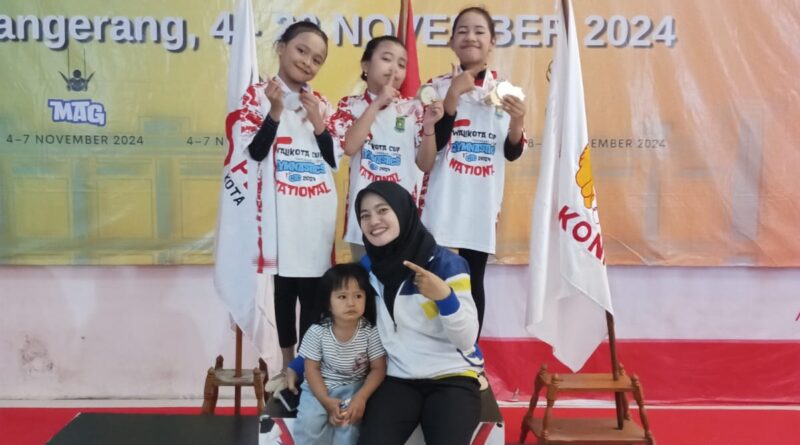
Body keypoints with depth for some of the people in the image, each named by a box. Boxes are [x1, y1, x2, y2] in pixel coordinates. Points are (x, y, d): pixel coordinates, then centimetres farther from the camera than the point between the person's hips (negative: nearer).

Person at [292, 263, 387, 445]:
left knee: (349, 420, -26)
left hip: (353, 388, 0)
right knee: (310, 421, -24)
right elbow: (312, 369, -7)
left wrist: (361, 397, -22)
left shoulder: (370, 332, -13)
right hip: (320, 387, 0)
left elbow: (378, 369, -8)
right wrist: (326, 401, -19)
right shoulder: (317, 332, -13)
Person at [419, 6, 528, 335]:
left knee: (474, 281, 8)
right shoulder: (438, 86, 0)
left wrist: (517, 122, -14)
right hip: (443, 202, -2)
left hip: (482, 203, 2)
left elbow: (512, 153, 5)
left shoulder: (505, 89, 6)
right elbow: (432, 145, -12)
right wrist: (453, 96, -19)